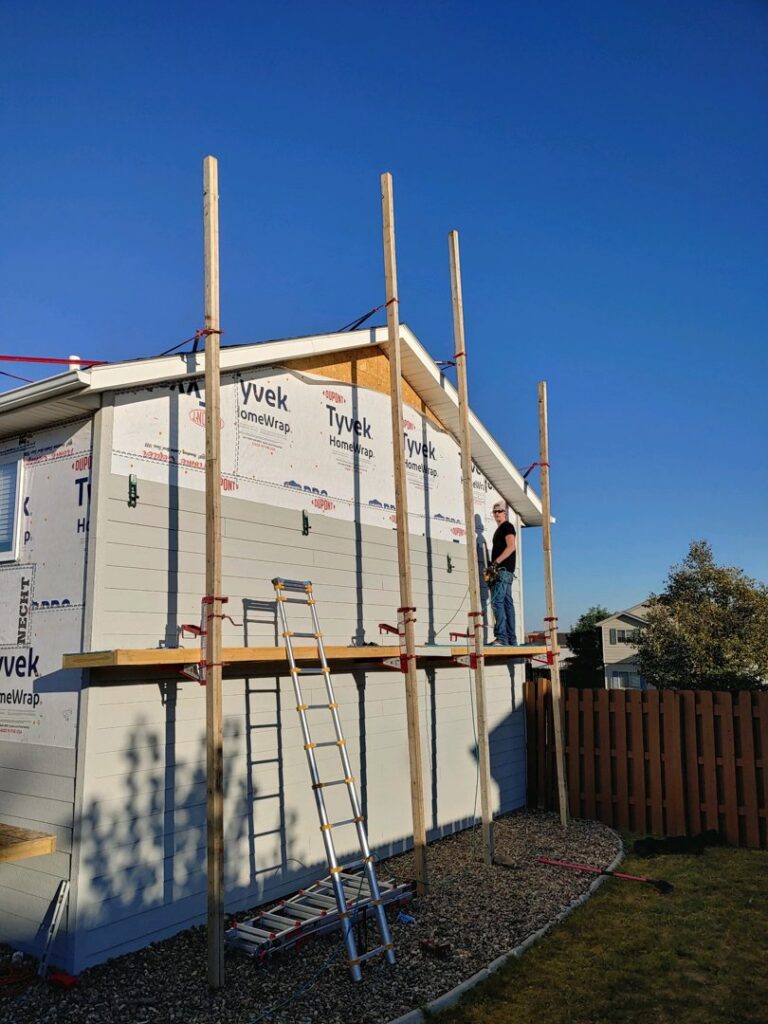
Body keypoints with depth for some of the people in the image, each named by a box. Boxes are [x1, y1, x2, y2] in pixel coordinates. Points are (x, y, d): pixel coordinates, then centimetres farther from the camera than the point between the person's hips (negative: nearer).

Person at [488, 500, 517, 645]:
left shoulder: (507, 526, -2)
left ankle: (501, 637, -23)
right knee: (507, 603, 7)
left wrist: (496, 562, -21)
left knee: (497, 601, -17)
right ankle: (511, 638, 8)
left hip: (504, 570, -10)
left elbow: (511, 546, -16)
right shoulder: (499, 530, 26)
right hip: (502, 571, 10)